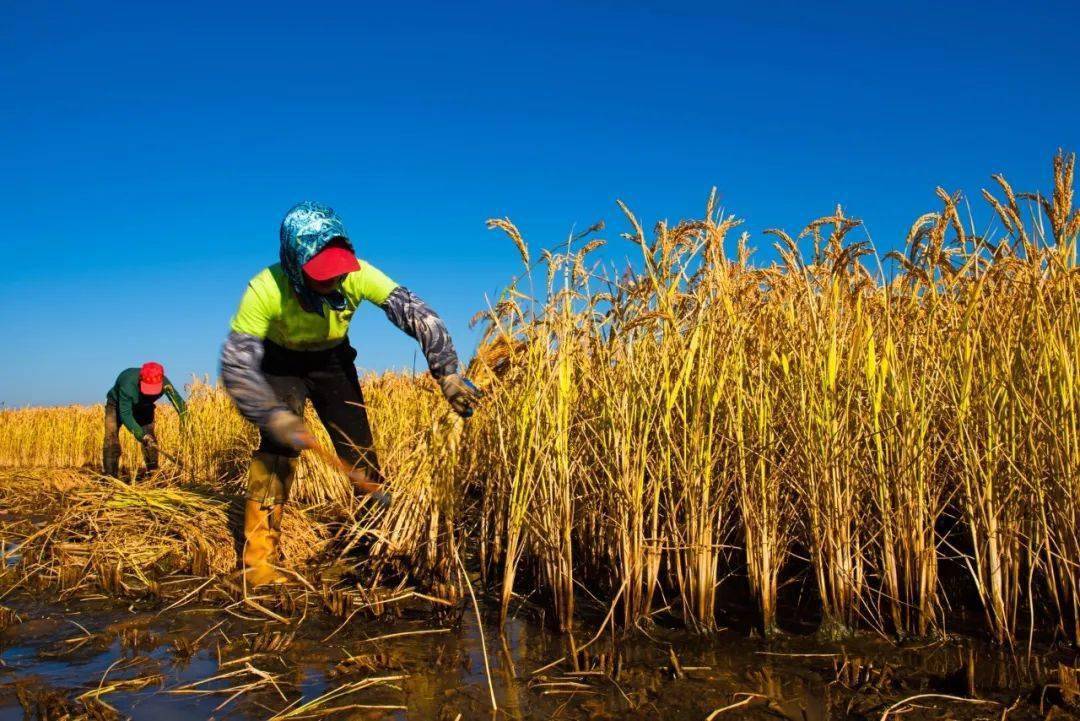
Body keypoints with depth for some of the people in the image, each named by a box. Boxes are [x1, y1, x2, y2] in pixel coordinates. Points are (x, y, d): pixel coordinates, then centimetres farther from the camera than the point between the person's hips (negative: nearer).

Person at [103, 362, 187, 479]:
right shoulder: (128, 384, -44)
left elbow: (179, 403, -27)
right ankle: (110, 475, -14)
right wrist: (140, 435, -47)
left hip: (143, 407, 3)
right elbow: (125, 414, -38)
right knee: (111, 436, -17)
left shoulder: (164, 384, -33)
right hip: (118, 405, -3)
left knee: (150, 437, -11)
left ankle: (153, 472, -3)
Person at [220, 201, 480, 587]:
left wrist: (448, 373, -42)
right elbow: (236, 366, -34)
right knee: (277, 447, -21)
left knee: (359, 447, -1)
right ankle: (259, 560, -10)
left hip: (333, 360, 3)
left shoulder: (357, 275, -32)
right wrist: (275, 417, -44)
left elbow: (417, 313, -33)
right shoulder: (265, 290, -37)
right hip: (281, 363, -2)